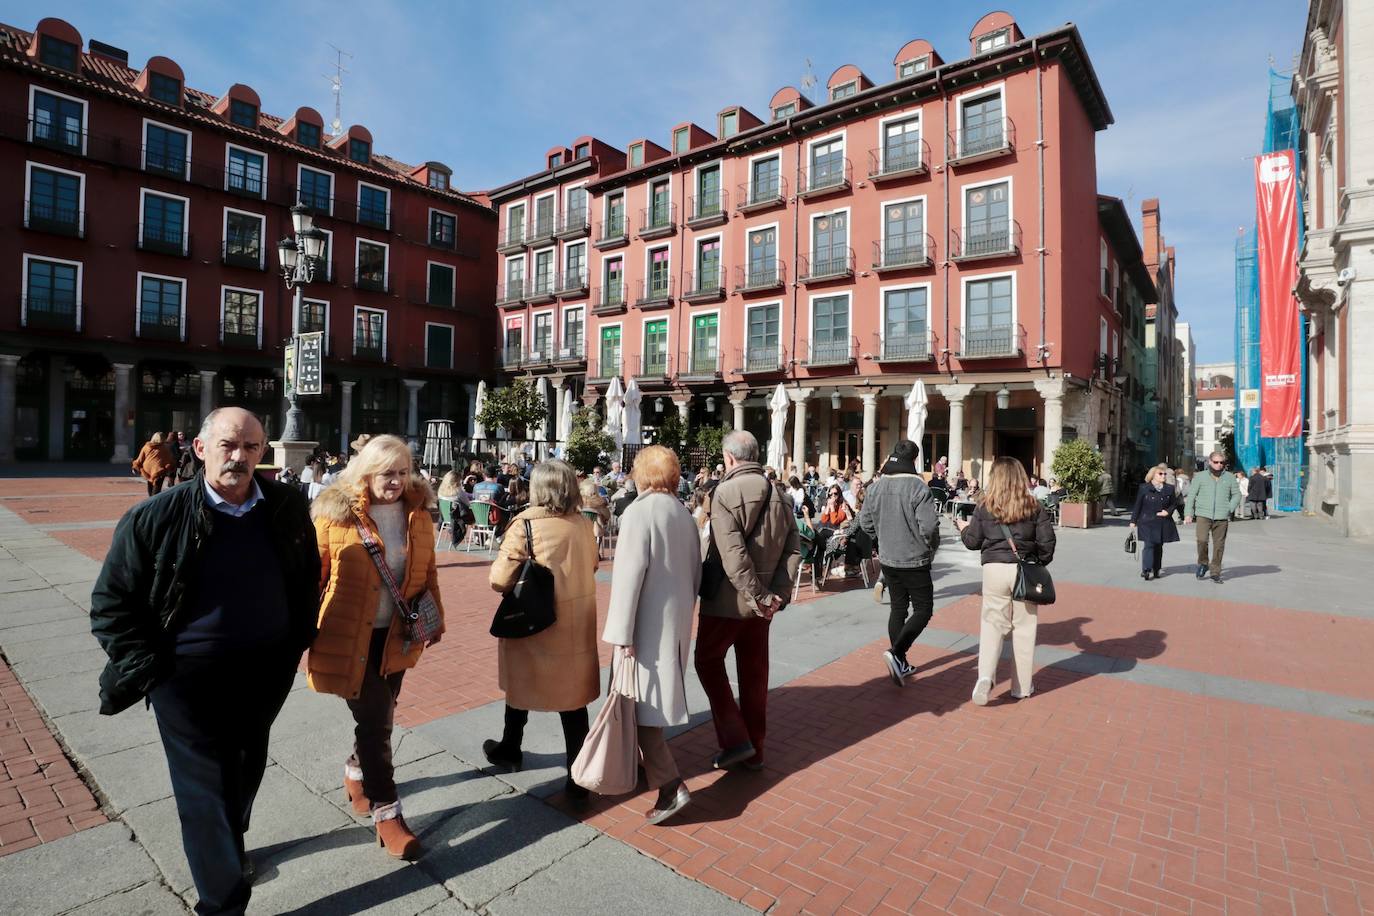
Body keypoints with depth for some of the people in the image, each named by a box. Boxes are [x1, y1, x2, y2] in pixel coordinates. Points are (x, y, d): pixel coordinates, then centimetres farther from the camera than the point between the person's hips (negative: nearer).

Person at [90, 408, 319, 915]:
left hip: (265, 672, 4)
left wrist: (296, 643, 5)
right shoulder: (155, 517, -13)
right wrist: (148, 667, -9)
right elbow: (111, 603, -4)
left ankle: (229, 847, 51)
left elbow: (307, 580, 6)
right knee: (206, 792, 7)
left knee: (245, 773, 24)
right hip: (188, 678, -3)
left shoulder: (287, 507, -7)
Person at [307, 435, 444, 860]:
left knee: (379, 716, 19)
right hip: (349, 637, -4)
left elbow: (428, 573, 9)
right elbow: (313, 574, -5)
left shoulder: (417, 513, 1)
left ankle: (356, 773, 46)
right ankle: (386, 812, 14)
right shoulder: (334, 512, -11)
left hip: (396, 635, 4)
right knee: (375, 719, 0)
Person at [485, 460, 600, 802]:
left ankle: (509, 750, 44)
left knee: (520, 684, 22)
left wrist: (499, 565, 4)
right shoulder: (583, 524, -3)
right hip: (576, 624, 3)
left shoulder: (525, 524, -17)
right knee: (573, 696, 10)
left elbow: (500, 580, -17)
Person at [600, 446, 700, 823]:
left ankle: (670, 784, -4)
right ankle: (649, 760, 38)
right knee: (656, 695, 22)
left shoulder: (639, 512, -15)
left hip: (648, 625, -8)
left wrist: (621, 633, -17)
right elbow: (695, 572, 12)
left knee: (642, 703, 0)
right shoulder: (684, 514, 7)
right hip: (677, 622, 8)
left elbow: (629, 574, -20)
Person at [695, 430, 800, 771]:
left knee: (708, 660, 14)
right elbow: (793, 548, 1)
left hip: (727, 599, -6)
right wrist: (778, 593, -3)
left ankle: (735, 739, 9)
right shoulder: (778, 494, 4)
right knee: (754, 672, 15)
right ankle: (754, 751, 27)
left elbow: (733, 554, -24)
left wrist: (758, 597, -18)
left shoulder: (725, 493, -15)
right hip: (762, 598, 6)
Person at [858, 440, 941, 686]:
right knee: (923, 610, 5)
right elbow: (929, 526, -21)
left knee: (898, 608, 16)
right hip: (914, 561, -6)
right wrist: (931, 547, -1)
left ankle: (901, 665, 22)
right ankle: (895, 653, -12)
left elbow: (865, 521, 6)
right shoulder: (918, 487, -18)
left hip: (887, 560, 6)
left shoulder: (876, 486, -1)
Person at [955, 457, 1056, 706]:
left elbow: (972, 542, 4)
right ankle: (1021, 686, 20)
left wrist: (964, 528, 25)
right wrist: (1039, 563, 16)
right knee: (1023, 627, 11)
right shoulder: (1034, 506, 0)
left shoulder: (985, 506, -1)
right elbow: (1047, 542, -1)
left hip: (994, 569, 0)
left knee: (992, 623, 9)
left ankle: (985, 675, -11)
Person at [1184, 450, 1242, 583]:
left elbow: (1236, 494, 16)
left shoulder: (1229, 478, 11)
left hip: (1221, 518, 2)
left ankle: (1215, 572, 16)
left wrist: (1230, 508, 0)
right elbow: (1191, 495, 6)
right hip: (1203, 515, -2)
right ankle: (1203, 563, 7)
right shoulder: (1200, 477, 6)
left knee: (1219, 545, 4)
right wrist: (1188, 513, 0)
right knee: (1202, 540, -17)